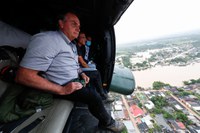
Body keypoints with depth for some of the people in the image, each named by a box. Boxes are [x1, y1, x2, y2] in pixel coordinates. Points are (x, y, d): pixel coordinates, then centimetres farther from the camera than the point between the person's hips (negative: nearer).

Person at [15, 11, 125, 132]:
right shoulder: (47, 40, -23)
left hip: (76, 80, 10)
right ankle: (107, 122, 7)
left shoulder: (72, 45, 10)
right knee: (93, 96, -19)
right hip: (64, 87, -10)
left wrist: (82, 74, 1)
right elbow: (23, 76, -28)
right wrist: (61, 90, -27)